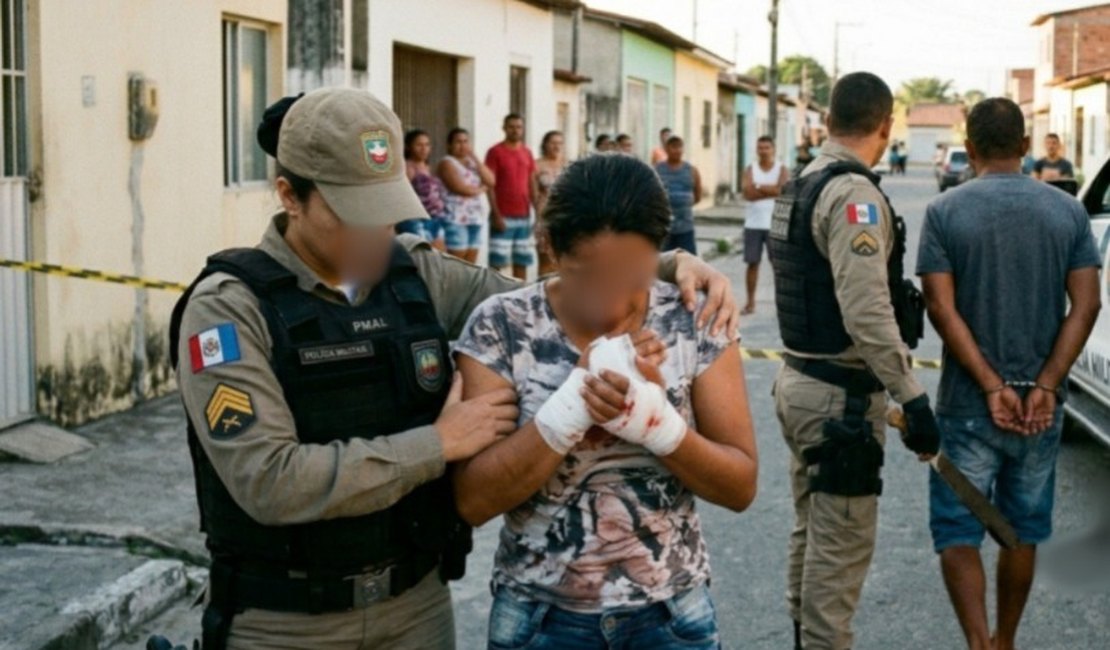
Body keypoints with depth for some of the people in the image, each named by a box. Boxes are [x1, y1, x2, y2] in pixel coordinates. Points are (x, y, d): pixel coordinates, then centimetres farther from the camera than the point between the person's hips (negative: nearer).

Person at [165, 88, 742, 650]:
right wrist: (437, 444, -19)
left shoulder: (418, 274, 0)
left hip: (418, 602, 5)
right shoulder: (230, 306, -14)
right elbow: (269, 481, -24)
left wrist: (669, 267, -6)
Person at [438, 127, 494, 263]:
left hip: (477, 217, 7)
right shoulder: (447, 163, -4)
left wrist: (475, 158, -1)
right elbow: (460, 187, -16)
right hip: (457, 218, -7)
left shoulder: (472, 162, 19)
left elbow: (491, 181, 5)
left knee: (471, 264, 5)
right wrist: (481, 188, 2)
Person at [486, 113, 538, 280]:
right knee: (497, 262, -6)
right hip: (503, 216, -5)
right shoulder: (495, 152, -4)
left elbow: (532, 185, 15)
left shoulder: (527, 153, 12)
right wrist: (496, 214, -15)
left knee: (522, 260, 8)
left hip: (524, 216, 5)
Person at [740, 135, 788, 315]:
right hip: (753, 224, 2)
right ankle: (750, 302, 10)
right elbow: (748, 193, -9)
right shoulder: (750, 169, 6)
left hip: (775, 224, -2)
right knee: (752, 263, 4)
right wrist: (771, 190, -11)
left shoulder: (781, 169, 3)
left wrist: (759, 187, -9)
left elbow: (783, 190, -15)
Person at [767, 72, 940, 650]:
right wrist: (913, 397, -25)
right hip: (842, 396, -10)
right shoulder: (854, 194, -19)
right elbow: (867, 314, -27)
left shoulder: (801, 187, 10)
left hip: (801, 381, 10)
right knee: (842, 546, -1)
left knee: (811, 532, 20)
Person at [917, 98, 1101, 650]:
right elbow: (1085, 306, -6)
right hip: (1042, 405, 3)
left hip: (968, 403, -3)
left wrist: (992, 387, -14)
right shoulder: (1068, 212, 1)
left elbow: (942, 308, -14)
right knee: (1023, 531, 17)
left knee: (957, 531, 5)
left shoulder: (945, 212, -7)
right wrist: (1045, 386, -10)